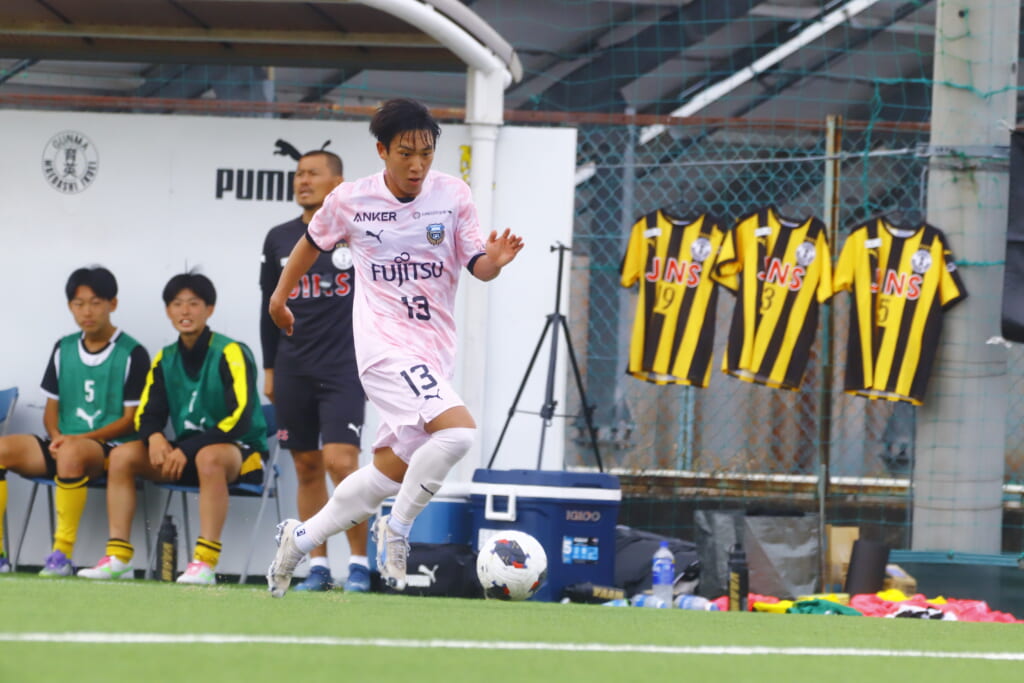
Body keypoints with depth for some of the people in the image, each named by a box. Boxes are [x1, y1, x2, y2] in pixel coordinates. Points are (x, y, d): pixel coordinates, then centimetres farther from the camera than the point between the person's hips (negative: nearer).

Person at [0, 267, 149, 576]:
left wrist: (75, 439, -15)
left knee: (71, 453, -40)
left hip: (109, 448, -6)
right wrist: (55, 437, -6)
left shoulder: (132, 354, -2)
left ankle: (62, 555, -35)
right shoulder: (63, 349, 15)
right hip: (63, 444, 6)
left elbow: (131, 420, -5)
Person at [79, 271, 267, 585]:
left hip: (239, 450, -7)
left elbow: (240, 417, -20)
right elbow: (147, 414, 8)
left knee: (209, 457, -40)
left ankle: (205, 563, -44)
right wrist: (155, 437, -18)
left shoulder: (230, 353, -11)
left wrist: (186, 451, -26)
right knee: (122, 455, -11)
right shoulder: (165, 360, 9)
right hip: (187, 451, 7)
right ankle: (118, 558, -15)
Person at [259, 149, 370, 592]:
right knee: (307, 468, 5)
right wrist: (269, 368, 13)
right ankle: (317, 567, 11)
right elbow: (270, 307, 16)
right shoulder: (280, 240, 10)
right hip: (293, 370, 4)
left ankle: (359, 563, -6)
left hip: (344, 369, -4)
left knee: (341, 460, -16)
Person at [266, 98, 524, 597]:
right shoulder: (350, 200, -4)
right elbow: (313, 240, 16)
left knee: (390, 472, 9)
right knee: (457, 430, -27)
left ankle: (300, 540, 27)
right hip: (385, 345, -4)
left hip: (434, 349, 4)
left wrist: (493, 261, -26)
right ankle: (397, 531, -10)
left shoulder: (452, 195, 0)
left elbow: (477, 265, -3)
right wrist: (281, 294, 27)